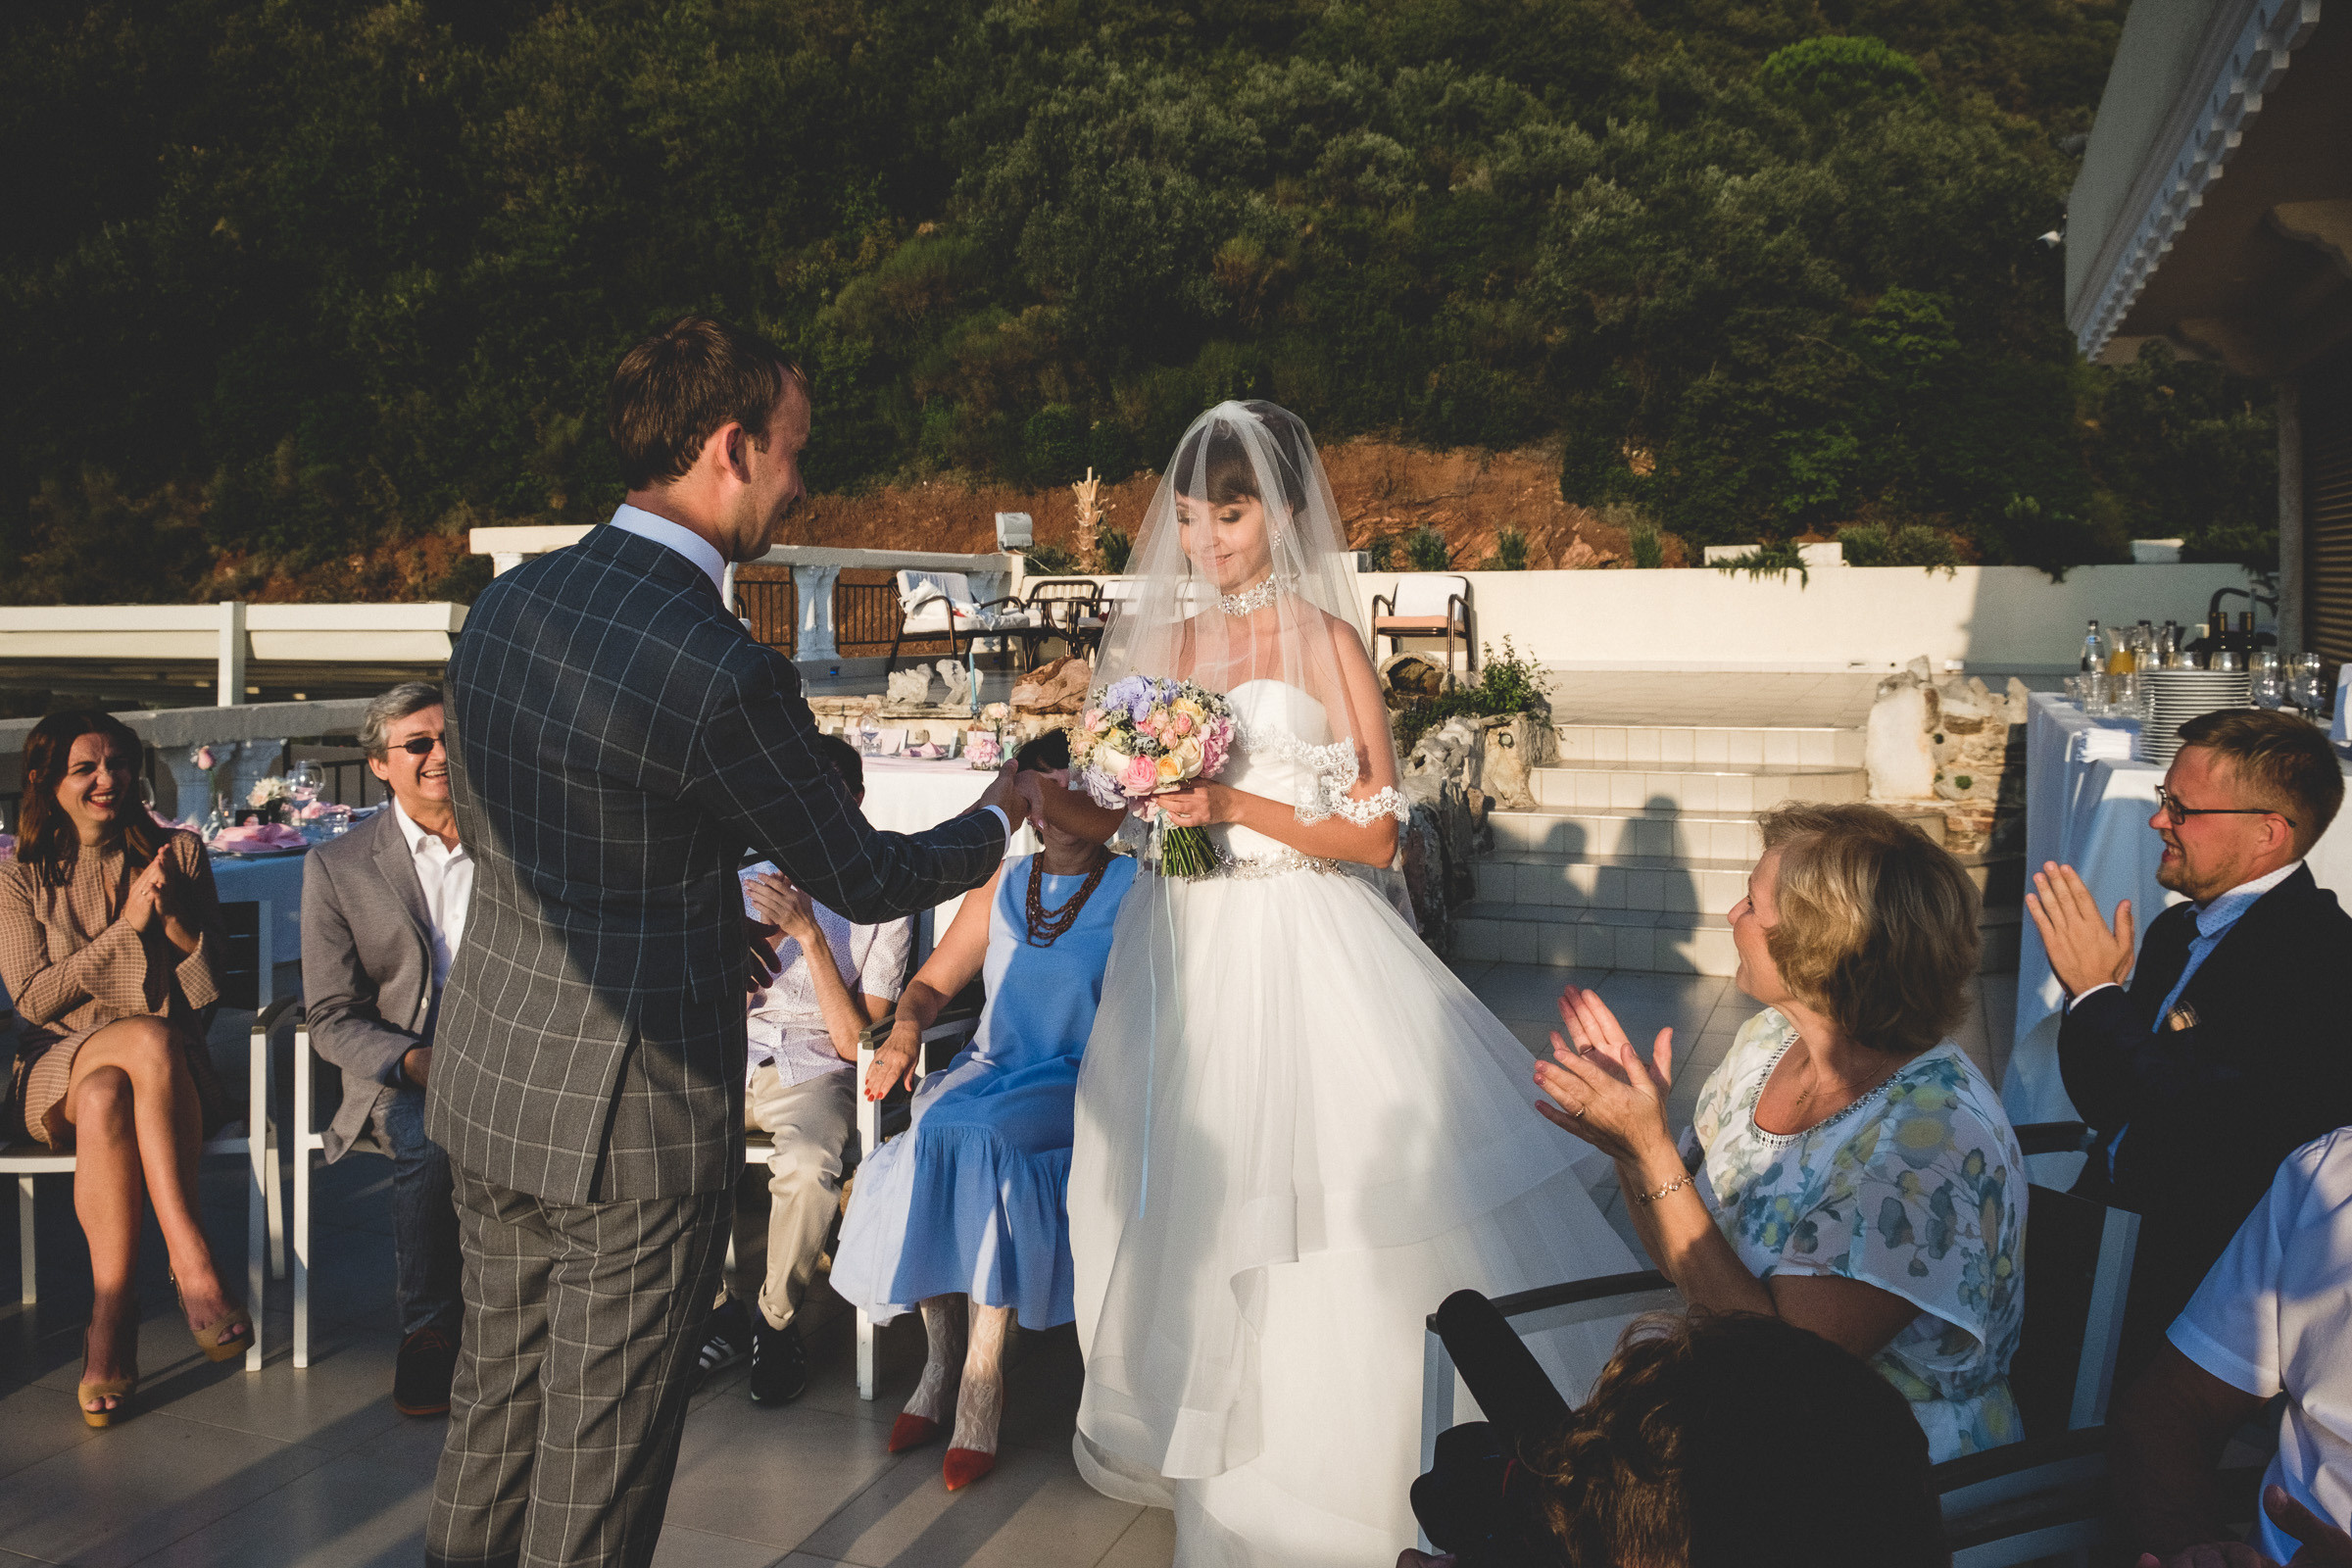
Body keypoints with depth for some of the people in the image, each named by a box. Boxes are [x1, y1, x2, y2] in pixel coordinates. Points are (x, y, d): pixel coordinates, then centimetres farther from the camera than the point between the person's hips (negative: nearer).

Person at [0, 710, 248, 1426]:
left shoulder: (178, 854, 10)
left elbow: (205, 999, 7)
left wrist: (175, 918, -11)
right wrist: (127, 925, -9)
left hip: (173, 1070, 1)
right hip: (59, 1067, -1)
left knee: (108, 1100, -37)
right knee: (151, 1041, -37)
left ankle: (111, 1322, -35)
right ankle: (191, 1260, -36)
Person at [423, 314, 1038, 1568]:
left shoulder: (503, 603, 1)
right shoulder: (723, 673, -24)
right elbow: (860, 879, -11)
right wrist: (997, 818, 9)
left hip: (484, 1080, 8)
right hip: (628, 1109, -7)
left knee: (497, 1393, 23)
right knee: (600, 1443, 10)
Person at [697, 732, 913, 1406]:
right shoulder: (746, 884, 11)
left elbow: (855, 1042, -10)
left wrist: (808, 933, -17)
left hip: (816, 1071, -4)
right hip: (733, 1063, 4)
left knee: (806, 1167, -37)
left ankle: (777, 1323, -10)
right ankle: (723, 1307, -7)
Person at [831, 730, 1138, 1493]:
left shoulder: (1133, 889, 1)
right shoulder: (1005, 883, 15)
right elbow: (934, 981, 17)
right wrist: (906, 1027, -5)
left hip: (1078, 1086, -4)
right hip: (990, 1068, 4)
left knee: (980, 1142, -33)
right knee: (933, 1136, -28)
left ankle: (981, 1380, -25)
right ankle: (943, 1358, -16)